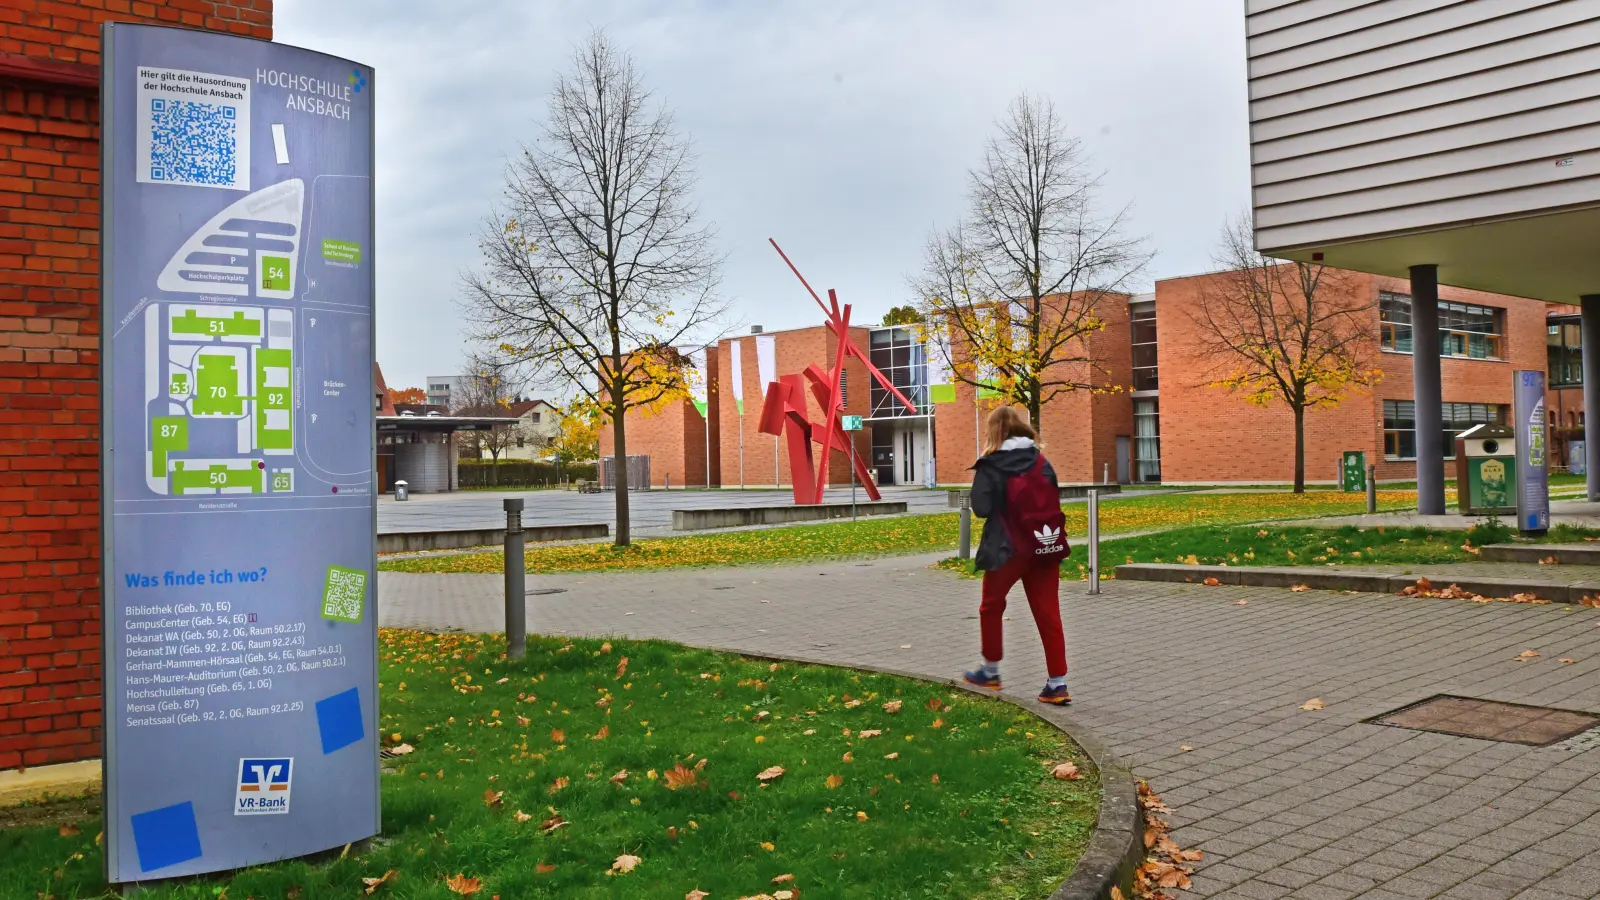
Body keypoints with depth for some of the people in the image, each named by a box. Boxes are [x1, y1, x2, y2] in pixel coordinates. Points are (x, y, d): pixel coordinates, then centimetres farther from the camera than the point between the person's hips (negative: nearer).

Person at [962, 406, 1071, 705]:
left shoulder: (990, 466, -7)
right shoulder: (1041, 461, 7)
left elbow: (981, 509, -12)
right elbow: (1055, 501, 10)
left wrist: (978, 481, 5)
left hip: (1009, 548, -4)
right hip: (1045, 546, 4)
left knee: (991, 607, 18)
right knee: (1048, 614, 5)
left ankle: (990, 671, 27)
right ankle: (1057, 683, 2)